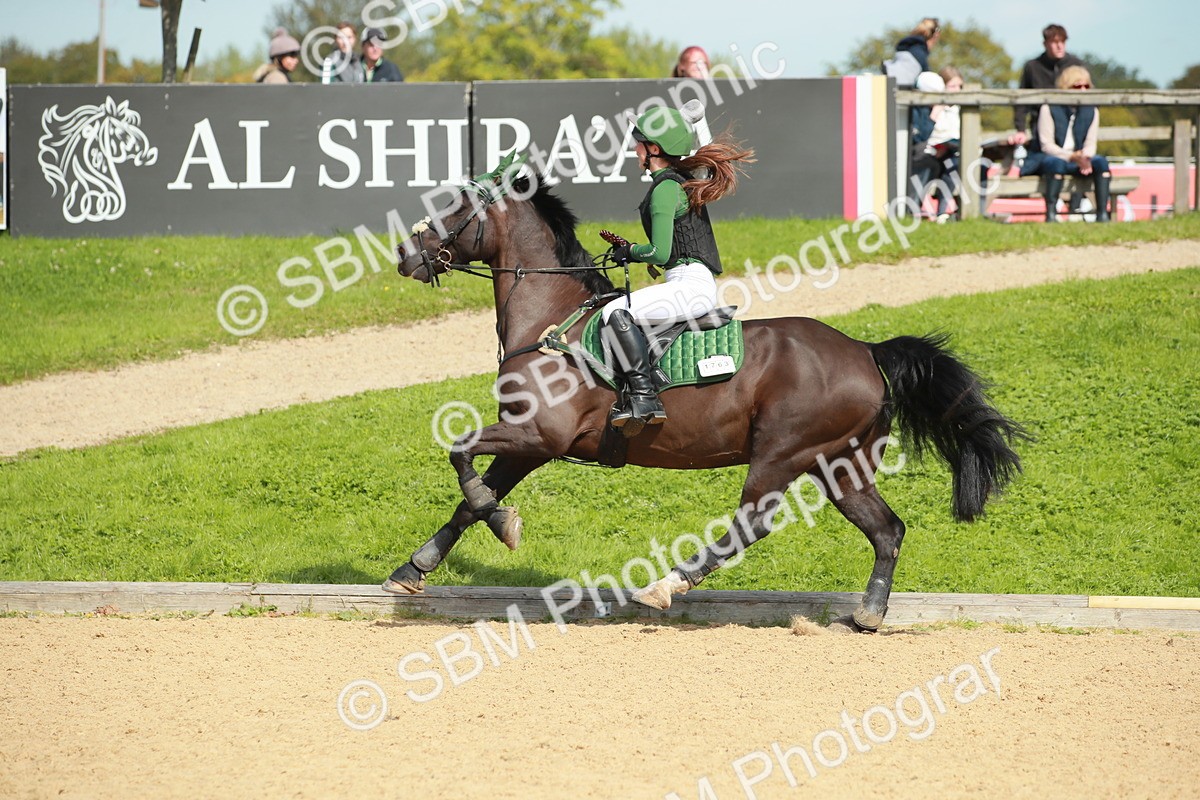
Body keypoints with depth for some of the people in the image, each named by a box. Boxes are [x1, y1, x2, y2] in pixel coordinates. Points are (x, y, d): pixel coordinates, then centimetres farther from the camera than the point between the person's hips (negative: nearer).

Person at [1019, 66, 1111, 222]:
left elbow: (1090, 144, 4)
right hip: (1045, 158, -5)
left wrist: (1085, 158, -21)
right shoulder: (1049, 109, -9)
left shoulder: (1091, 111, 7)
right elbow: (1046, 145, -14)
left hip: (1076, 160, 5)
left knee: (1101, 161, -23)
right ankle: (1051, 214, -43)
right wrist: (1073, 156, -27)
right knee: (1056, 163, -40)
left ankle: (1102, 214, -31)